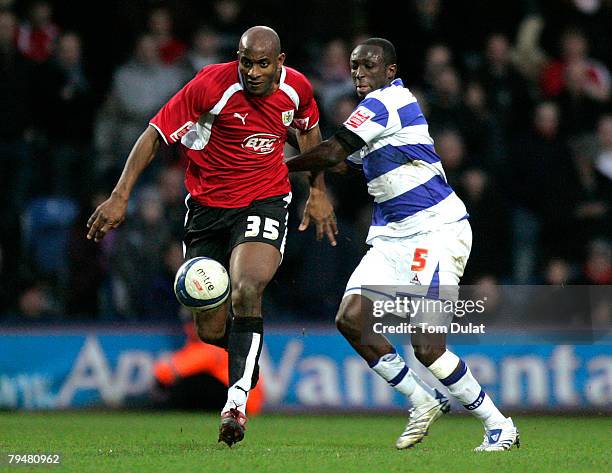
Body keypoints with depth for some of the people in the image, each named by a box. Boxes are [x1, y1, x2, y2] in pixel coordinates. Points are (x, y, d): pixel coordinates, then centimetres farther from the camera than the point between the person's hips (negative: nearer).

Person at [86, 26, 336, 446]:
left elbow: (308, 129, 18)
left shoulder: (297, 88, -6)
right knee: (210, 331, 1)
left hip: (265, 200, 0)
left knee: (246, 291, -28)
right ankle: (247, 355, 38)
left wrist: (319, 193, 18)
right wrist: (120, 197, -18)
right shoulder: (212, 85, -18)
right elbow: (156, 134, -12)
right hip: (208, 206, 0)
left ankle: (237, 400, -24)